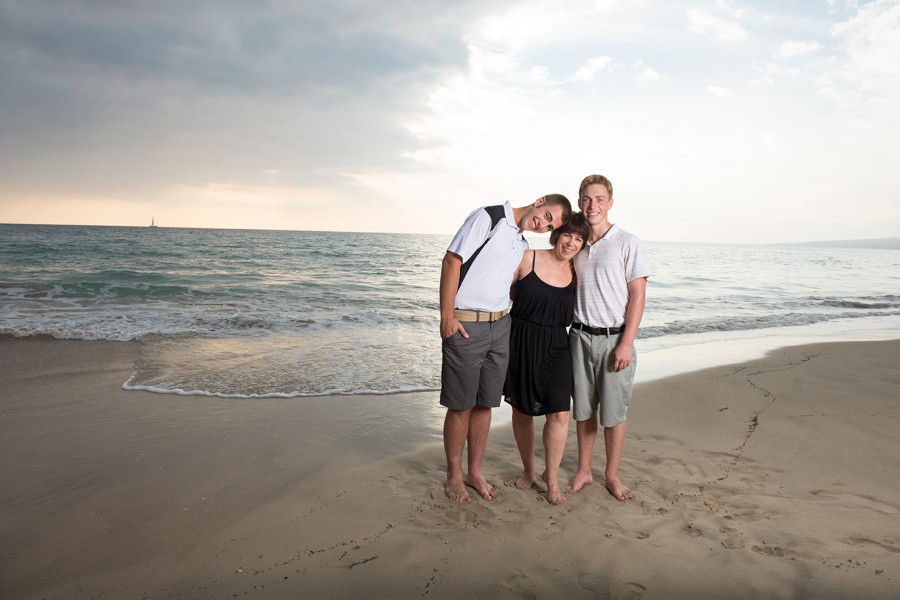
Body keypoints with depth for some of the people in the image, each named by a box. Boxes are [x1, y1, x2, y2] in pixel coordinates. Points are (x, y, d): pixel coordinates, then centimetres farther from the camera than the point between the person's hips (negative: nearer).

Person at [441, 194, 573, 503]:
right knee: (460, 405, 3)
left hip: (499, 326, 7)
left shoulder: (523, 245, 15)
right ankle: (454, 476, 18)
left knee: (484, 404, 12)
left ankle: (475, 472, 26)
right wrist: (446, 315, -17)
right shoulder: (488, 217, -8)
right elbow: (452, 261, -14)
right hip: (465, 326, -7)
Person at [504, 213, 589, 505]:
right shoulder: (528, 258, -6)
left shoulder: (575, 274, 4)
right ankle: (528, 470, 34)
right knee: (522, 412, 11)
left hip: (556, 347, 2)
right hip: (521, 345, -2)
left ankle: (551, 476, 14)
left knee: (560, 414, -8)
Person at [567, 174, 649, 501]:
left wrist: (626, 343, -13)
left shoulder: (627, 242, -5)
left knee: (614, 412, 5)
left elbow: (638, 296, -8)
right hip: (580, 337, 4)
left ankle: (612, 475, 21)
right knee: (583, 409, 10)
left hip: (614, 338, -3)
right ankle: (583, 471, 24)